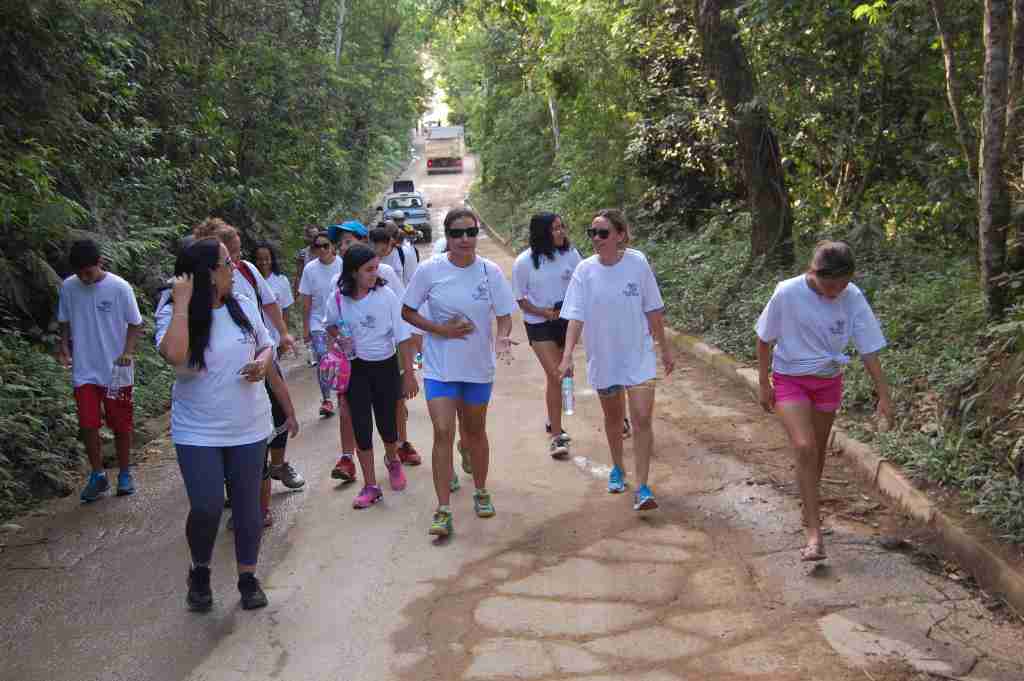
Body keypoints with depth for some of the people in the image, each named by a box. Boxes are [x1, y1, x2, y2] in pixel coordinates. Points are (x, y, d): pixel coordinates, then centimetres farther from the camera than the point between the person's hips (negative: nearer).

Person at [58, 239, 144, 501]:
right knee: (88, 425, -1)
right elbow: (65, 321, 11)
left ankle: (125, 474, 26)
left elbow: (135, 323, -4)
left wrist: (128, 351, -18)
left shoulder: (120, 288, -11)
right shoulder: (68, 287, -2)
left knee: (121, 425, 8)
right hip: (84, 371, 2)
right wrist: (64, 347, -5)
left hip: (116, 371, -2)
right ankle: (98, 476, 17)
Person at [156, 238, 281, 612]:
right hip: (198, 432, -3)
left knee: (247, 504, 10)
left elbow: (266, 345, 13)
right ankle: (200, 571, 22)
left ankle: (248, 577, 27)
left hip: (248, 427, 3)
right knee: (206, 508, -8)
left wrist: (263, 362, -10)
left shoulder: (244, 306, -1)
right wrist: (182, 303, -27)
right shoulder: (172, 314, -11)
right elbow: (174, 355, -31)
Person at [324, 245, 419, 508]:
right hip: (355, 368, 1)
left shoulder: (386, 295, -13)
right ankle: (370, 486, 12)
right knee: (361, 426, 0)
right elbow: (330, 326, 13)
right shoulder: (338, 299, -9)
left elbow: (403, 336, -9)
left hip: (385, 365, -1)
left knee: (387, 424, 8)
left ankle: (392, 459, 43)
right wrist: (339, 338, -9)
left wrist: (409, 373, -10)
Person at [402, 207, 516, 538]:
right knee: (443, 432, -10)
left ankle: (481, 492, 37)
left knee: (475, 431, 16)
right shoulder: (429, 270, -9)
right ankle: (443, 510, -5)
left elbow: (504, 316, -2)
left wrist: (502, 337, -25)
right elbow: (407, 311, -1)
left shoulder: (490, 271, -6)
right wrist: (440, 329, -15)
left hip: (479, 365, 2)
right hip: (440, 366, -1)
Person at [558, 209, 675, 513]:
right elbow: (575, 317, -14)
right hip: (603, 357, 2)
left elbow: (653, 310, 0)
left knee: (642, 419, -10)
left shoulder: (637, 263, -10)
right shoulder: (585, 270, -10)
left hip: (639, 354, -1)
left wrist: (665, 348, 5)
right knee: (613, 418, 19)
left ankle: (642, 488, -3)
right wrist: (567, 355, -25)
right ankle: (617, 468, 42)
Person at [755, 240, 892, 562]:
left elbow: (869, 350, -8)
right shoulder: (787, 294, -21)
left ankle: (808, 509, 37)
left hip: (828, 381, 3)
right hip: (790, 380, -3)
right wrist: (764, 383, -4)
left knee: (817, 451, 13)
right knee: (804, 448, -18)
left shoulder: (853, 298, -15)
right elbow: (764, 339, -7)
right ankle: (814, 532, -14)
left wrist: (884, 395, -8)